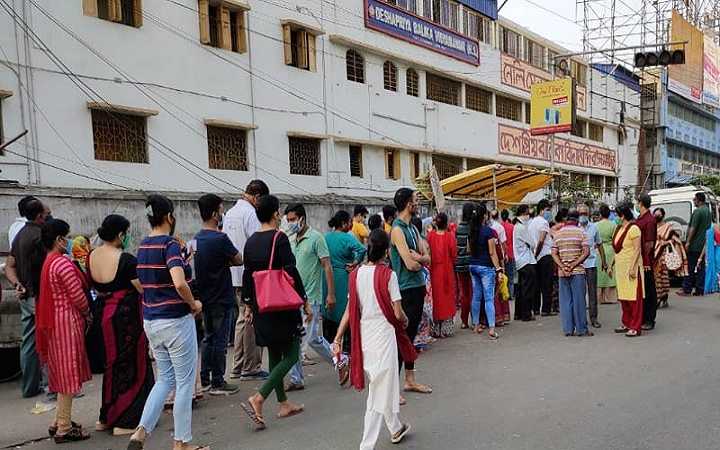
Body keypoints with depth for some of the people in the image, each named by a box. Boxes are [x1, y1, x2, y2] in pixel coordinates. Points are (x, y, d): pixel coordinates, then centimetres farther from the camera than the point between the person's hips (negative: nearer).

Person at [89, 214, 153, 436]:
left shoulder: (92, 257, 3)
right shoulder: (125, 259, -20)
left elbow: (95, 287, 13)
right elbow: (145, 289, -18)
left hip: (105, 315, 8)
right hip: (127, 316, -8)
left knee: (113, 363, 21)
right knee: (131, 364, 5)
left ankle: (107, 417, 31)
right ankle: (125, 421, 12)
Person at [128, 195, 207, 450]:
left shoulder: (143, 247, 8)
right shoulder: (170, 244, -17)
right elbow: (180, 284, -30)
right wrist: (194, 304, -14)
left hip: (150, 321, 8)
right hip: (176, 320, -8)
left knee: (165, 379, 19)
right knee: (185, 382, 6)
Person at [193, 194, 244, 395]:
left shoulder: (197, 238, 7)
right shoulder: (221, 238, -19)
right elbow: (238, 260, -9)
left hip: (205, 297, 8)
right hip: (221, 298, -8)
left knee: (208, 338, 16)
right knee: (220, 341, 1)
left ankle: (205, 380, 22)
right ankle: (217, 383, 9)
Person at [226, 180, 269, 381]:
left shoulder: (229, 213, 14)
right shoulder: (250, 213, -14)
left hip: (234, 274, 9)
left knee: (243, 318, 17)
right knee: (252, 320, -2)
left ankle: (238, 366, 22)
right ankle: (251, 368, 5)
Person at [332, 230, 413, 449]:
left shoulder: (356, 274, 0)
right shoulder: (388, 274, -13)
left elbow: (350, 310, 0)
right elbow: (398, 313, -11)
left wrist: (338, 338, 5)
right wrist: (405, 320, 10)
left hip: (364, 336, 5)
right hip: (383, 335, -5)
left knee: (384, 384, 21)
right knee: (379, 392, 6)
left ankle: (396, 428, 40)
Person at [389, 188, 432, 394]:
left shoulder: (413, 228, 14)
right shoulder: (397, 230, -14)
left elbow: (427, 258, 8)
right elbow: (410, 264, -21)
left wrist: (417, 257, -13)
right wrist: (419, 260, 1)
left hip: (418, 286, 9)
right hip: (406, 289, -9)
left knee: (411, 334, 15)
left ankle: (410, 380, 25)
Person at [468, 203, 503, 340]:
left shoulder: (471, 231, 4)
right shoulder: (488, 231, -12)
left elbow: (469, 249, 9)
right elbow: (492, 252, -13)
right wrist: (498, 268, -9)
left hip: (473, 265, 6)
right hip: (486, 267, -6)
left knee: (476, 297, 14)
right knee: (489, 298, -6)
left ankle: (476, 325, 21)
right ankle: (491, 328, -10)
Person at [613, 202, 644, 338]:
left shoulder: (633, 228, -12)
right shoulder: (619, 228, 13)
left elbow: (637, 250, -16)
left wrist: (633, 267, -22)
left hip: (631, 267, -9)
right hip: (620, 268, 9)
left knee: (634, 297, -4)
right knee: (623, 297, 13)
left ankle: (636, 327, 0)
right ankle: (627, 324, 23)